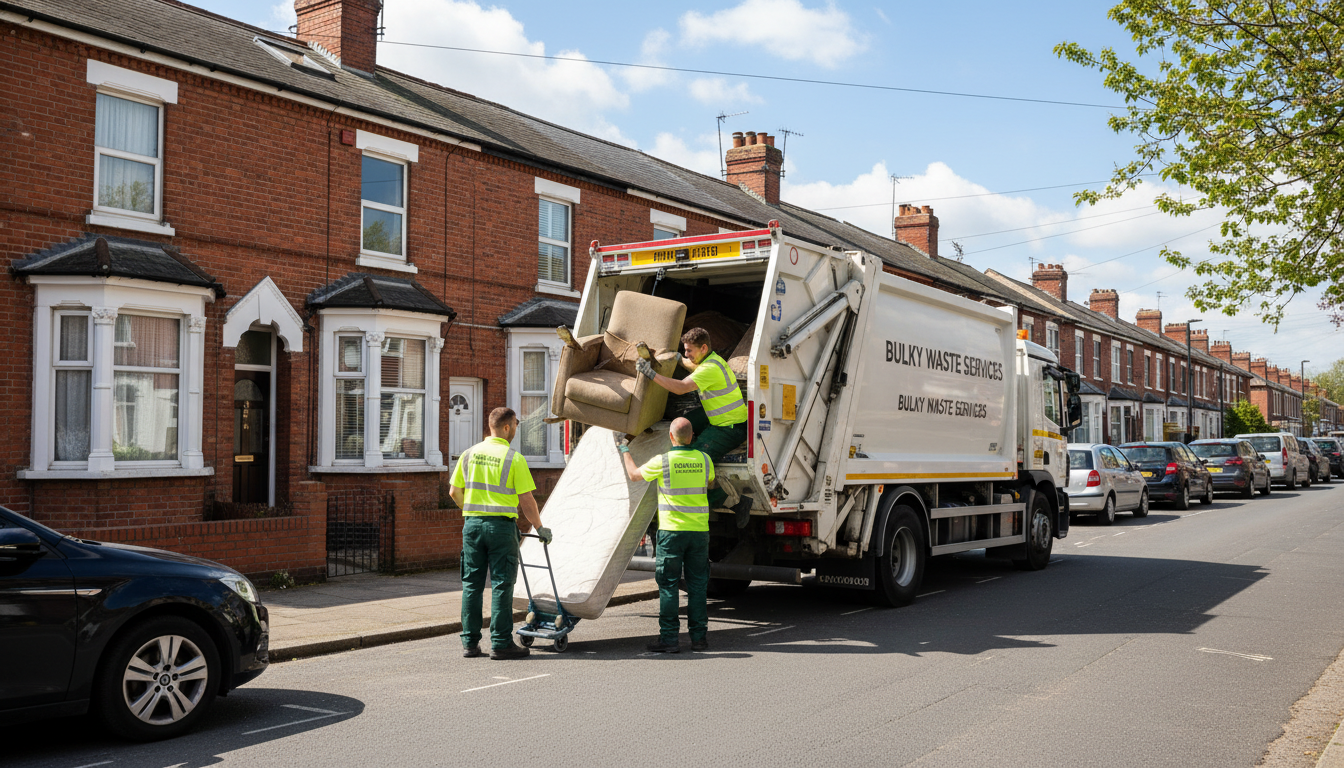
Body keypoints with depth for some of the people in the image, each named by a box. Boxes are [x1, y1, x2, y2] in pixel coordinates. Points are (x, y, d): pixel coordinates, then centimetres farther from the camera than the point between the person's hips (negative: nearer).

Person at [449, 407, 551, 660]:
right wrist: (540, 528, 5)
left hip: (472, 525, 5)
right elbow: (526, 500, -8)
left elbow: (454, 491, 11)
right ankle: (501, 643, 1)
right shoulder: (514, 458, -8)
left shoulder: (469, 454, 6)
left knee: (472, 583, 9)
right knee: (501, 584, 0)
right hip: (501, 525, -5)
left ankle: (470, 642, 12)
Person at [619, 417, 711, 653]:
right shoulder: (704, 459, 1)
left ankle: (669, 638, 3)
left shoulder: (662, 461, -9)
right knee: (697, 584, 9)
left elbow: (634, 475, 6)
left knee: (668, 585, 3)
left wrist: (625, 452, 24)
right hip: (700, 530, 3)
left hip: (671, 530, -3)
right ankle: (699, 637, 11)